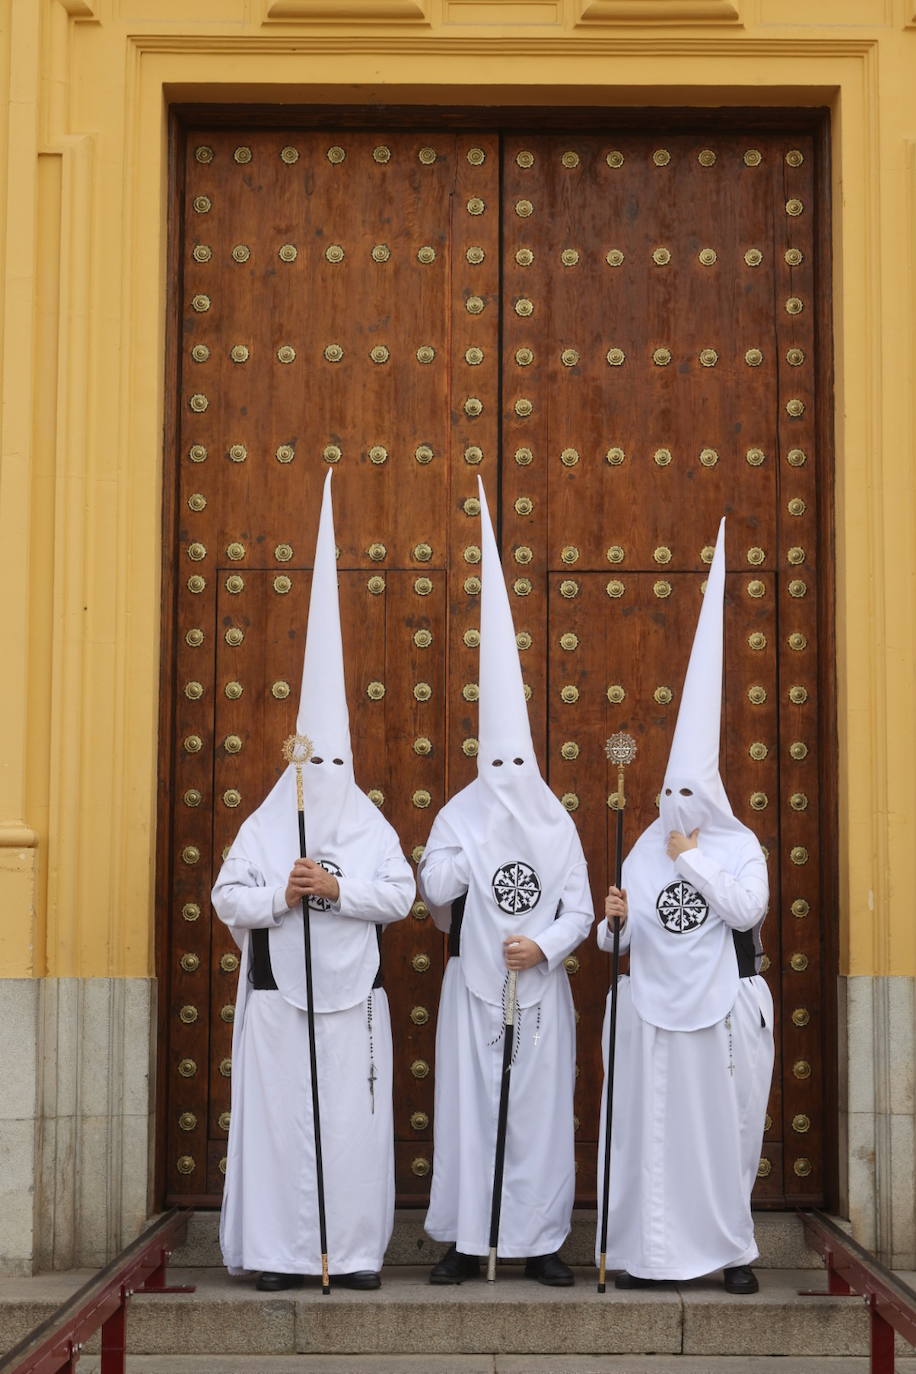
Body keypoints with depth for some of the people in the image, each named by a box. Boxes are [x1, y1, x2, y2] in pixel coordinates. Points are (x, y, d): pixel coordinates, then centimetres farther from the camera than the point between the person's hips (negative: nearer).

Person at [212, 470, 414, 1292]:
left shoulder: (372, 827, 4)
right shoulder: (264, 827, 3)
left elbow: (400, 896, -3)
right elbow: (228, 897, -1)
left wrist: (338, 889, -16)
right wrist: (280, 895, -18)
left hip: (350, 995, 0)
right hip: (278, 994, 0)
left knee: (353, 1123, 1)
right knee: (279, 1119, 0)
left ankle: (354, 1250, 10)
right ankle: (279, 1251, 8)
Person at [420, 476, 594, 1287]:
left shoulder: (558, 824, 5)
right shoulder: (459, 816, 1)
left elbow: (581, 907, 3)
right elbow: (435, 889, -13)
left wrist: (545, 946, -14)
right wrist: (478, 837, -14)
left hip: (540, 988, 1)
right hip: (474, 983, -1)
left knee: (541, 1109, 3)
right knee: (467, 1105, 1)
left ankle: (539, 1240, 13)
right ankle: (467, 1240, 11)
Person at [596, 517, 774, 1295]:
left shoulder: (739, 846, 1)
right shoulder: (645, 851, 8)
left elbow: (746, 909, -16)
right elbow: (622, 939, 9)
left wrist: (694, 859, -11)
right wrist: (615, 921, -12)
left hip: (723, 1008, -2)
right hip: (655, 1006, 2)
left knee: (726, 1128, 4)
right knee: (651, 1127, 1)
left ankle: (731, 1248, 15)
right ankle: (652, 1251, 8)